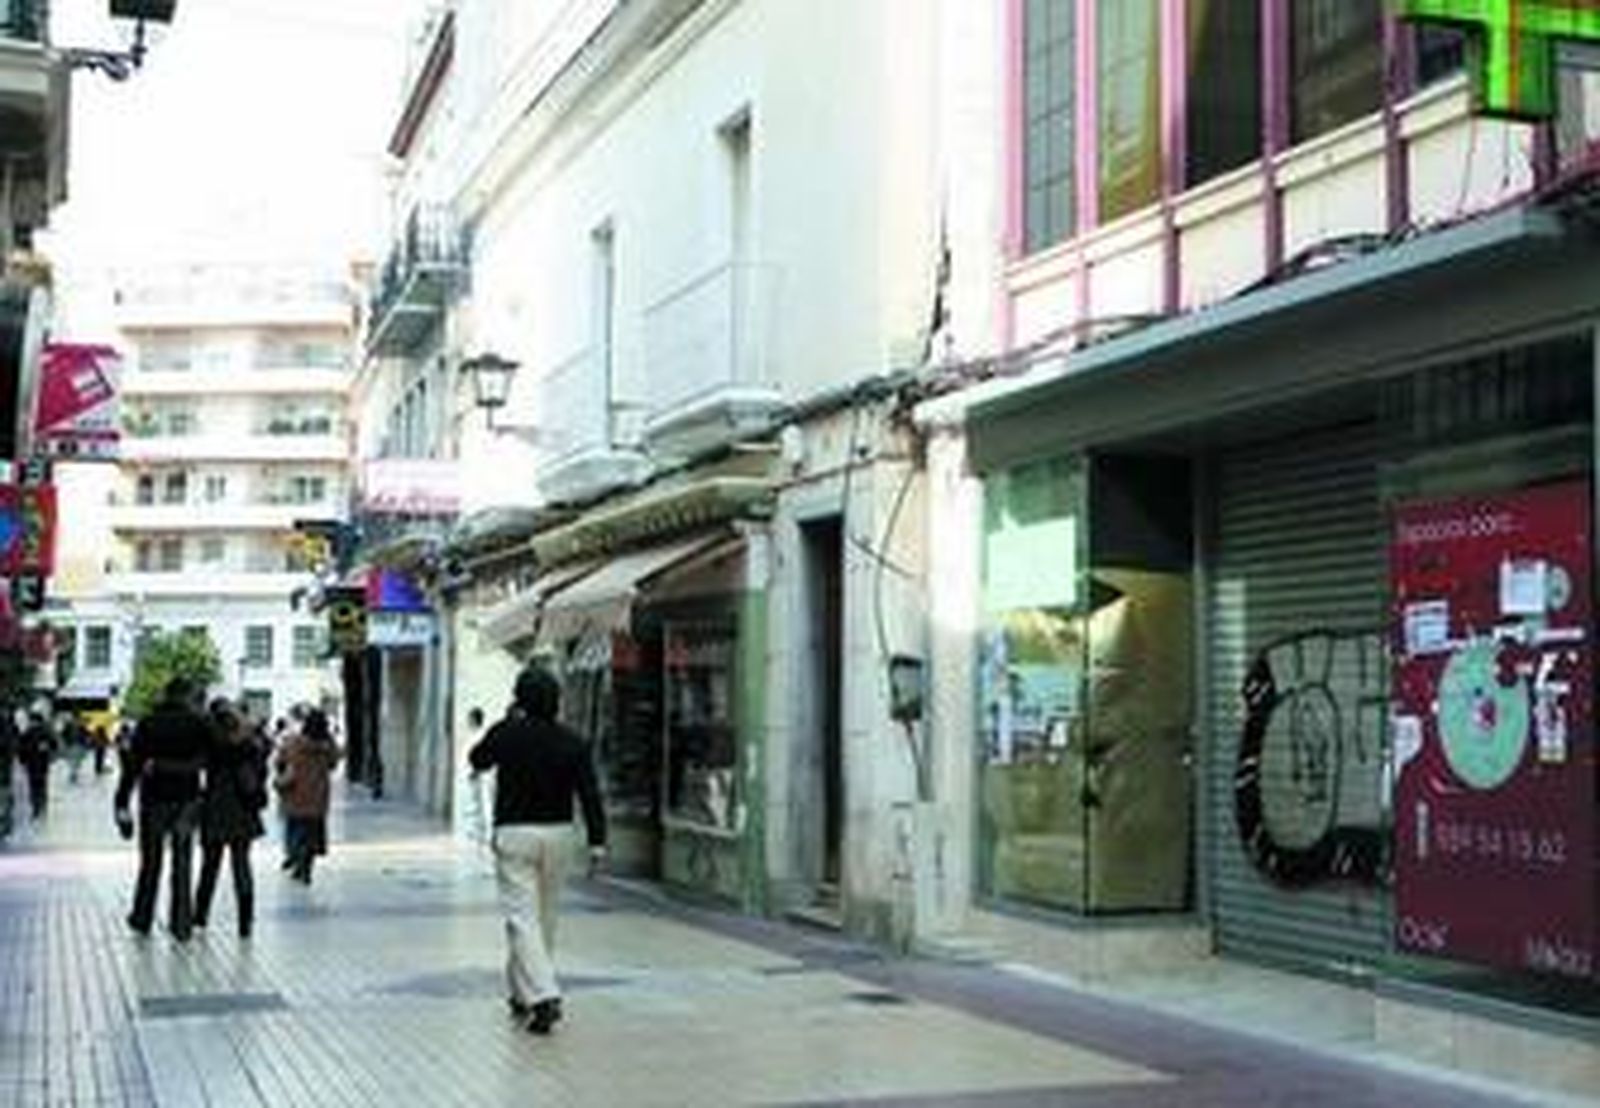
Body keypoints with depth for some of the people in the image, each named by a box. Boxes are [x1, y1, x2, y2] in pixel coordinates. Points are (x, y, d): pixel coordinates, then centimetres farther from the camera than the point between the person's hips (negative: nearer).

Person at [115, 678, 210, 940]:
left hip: (154, 800, 1)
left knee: (150, 861, 13)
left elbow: (132, 766, -4)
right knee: (182, 864, 5)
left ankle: (142, 918, 22)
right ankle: (181, 924, 5)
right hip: (186, 800, -1)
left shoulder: (147, 725, -1)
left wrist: (122, 804, -4)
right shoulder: (197, 724, -3)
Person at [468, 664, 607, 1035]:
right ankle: (524, 992, 29)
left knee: (522, 917, -6)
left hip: (515, 834, -4)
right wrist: (597, 841, -5)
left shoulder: (507, 734, -8)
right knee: (545, 917, 17)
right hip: (558, 833, 4)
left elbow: (477, 760, 12)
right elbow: (590, 794, -6)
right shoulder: (572, 742, -1)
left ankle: (543, 996, -20)